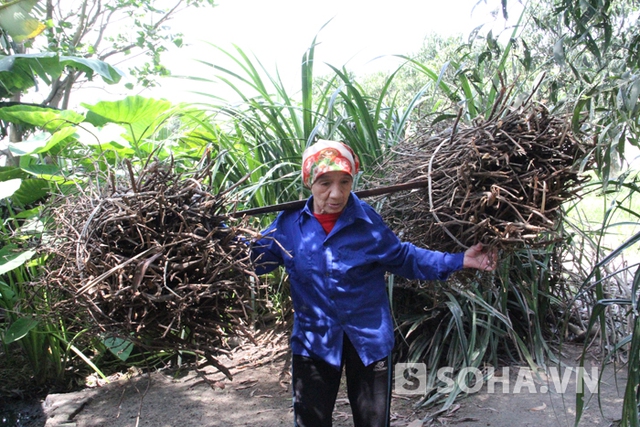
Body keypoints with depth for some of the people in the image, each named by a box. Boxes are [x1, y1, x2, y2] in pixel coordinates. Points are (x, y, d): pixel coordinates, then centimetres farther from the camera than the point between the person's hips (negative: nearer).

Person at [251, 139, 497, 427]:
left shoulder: (368, 222, -9)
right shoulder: (289, 223, -8)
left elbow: (403, 258, 1)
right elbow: (254, 256, 3)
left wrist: (460, 261, -4)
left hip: (369, 338, 0)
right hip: (313, 339, 0)